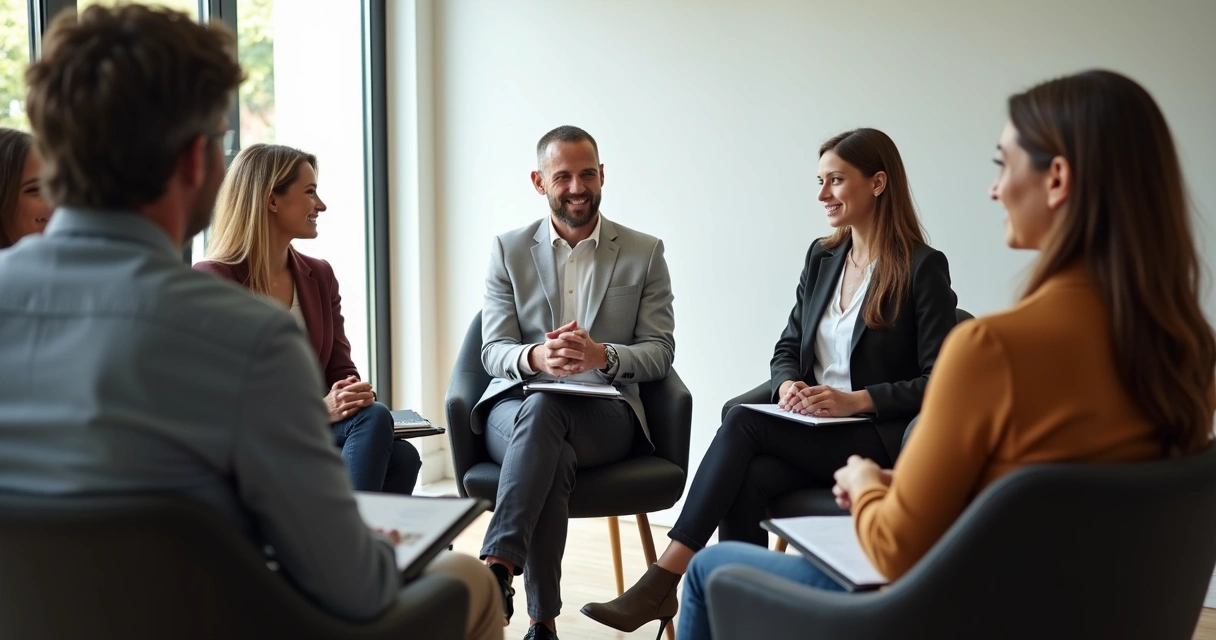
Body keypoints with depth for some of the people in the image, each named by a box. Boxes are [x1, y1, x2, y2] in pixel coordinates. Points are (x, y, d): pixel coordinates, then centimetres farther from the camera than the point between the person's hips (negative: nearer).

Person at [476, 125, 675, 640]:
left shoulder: (644, 253, 8)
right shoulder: (508, 251, 10)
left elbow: (660, 352, 1)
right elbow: (493, 353, 3)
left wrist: (601, 355, -22)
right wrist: (535, 358, -24)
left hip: (606, 412, -1)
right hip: (514, 410, 1)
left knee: (543, 407, -37)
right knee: (553, 457, -36)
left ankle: (497, 565, -43)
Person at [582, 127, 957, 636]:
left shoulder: (923, 268, -5)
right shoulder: (822, 257, 14)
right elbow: (787, 349, 16)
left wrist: (856, 400, -20)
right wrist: (787, 385, -7)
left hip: (879, 441, -5)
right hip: (811, 433, 5)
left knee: (743, 422, -27)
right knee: (746, 483, -28)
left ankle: (661, 582, -25)